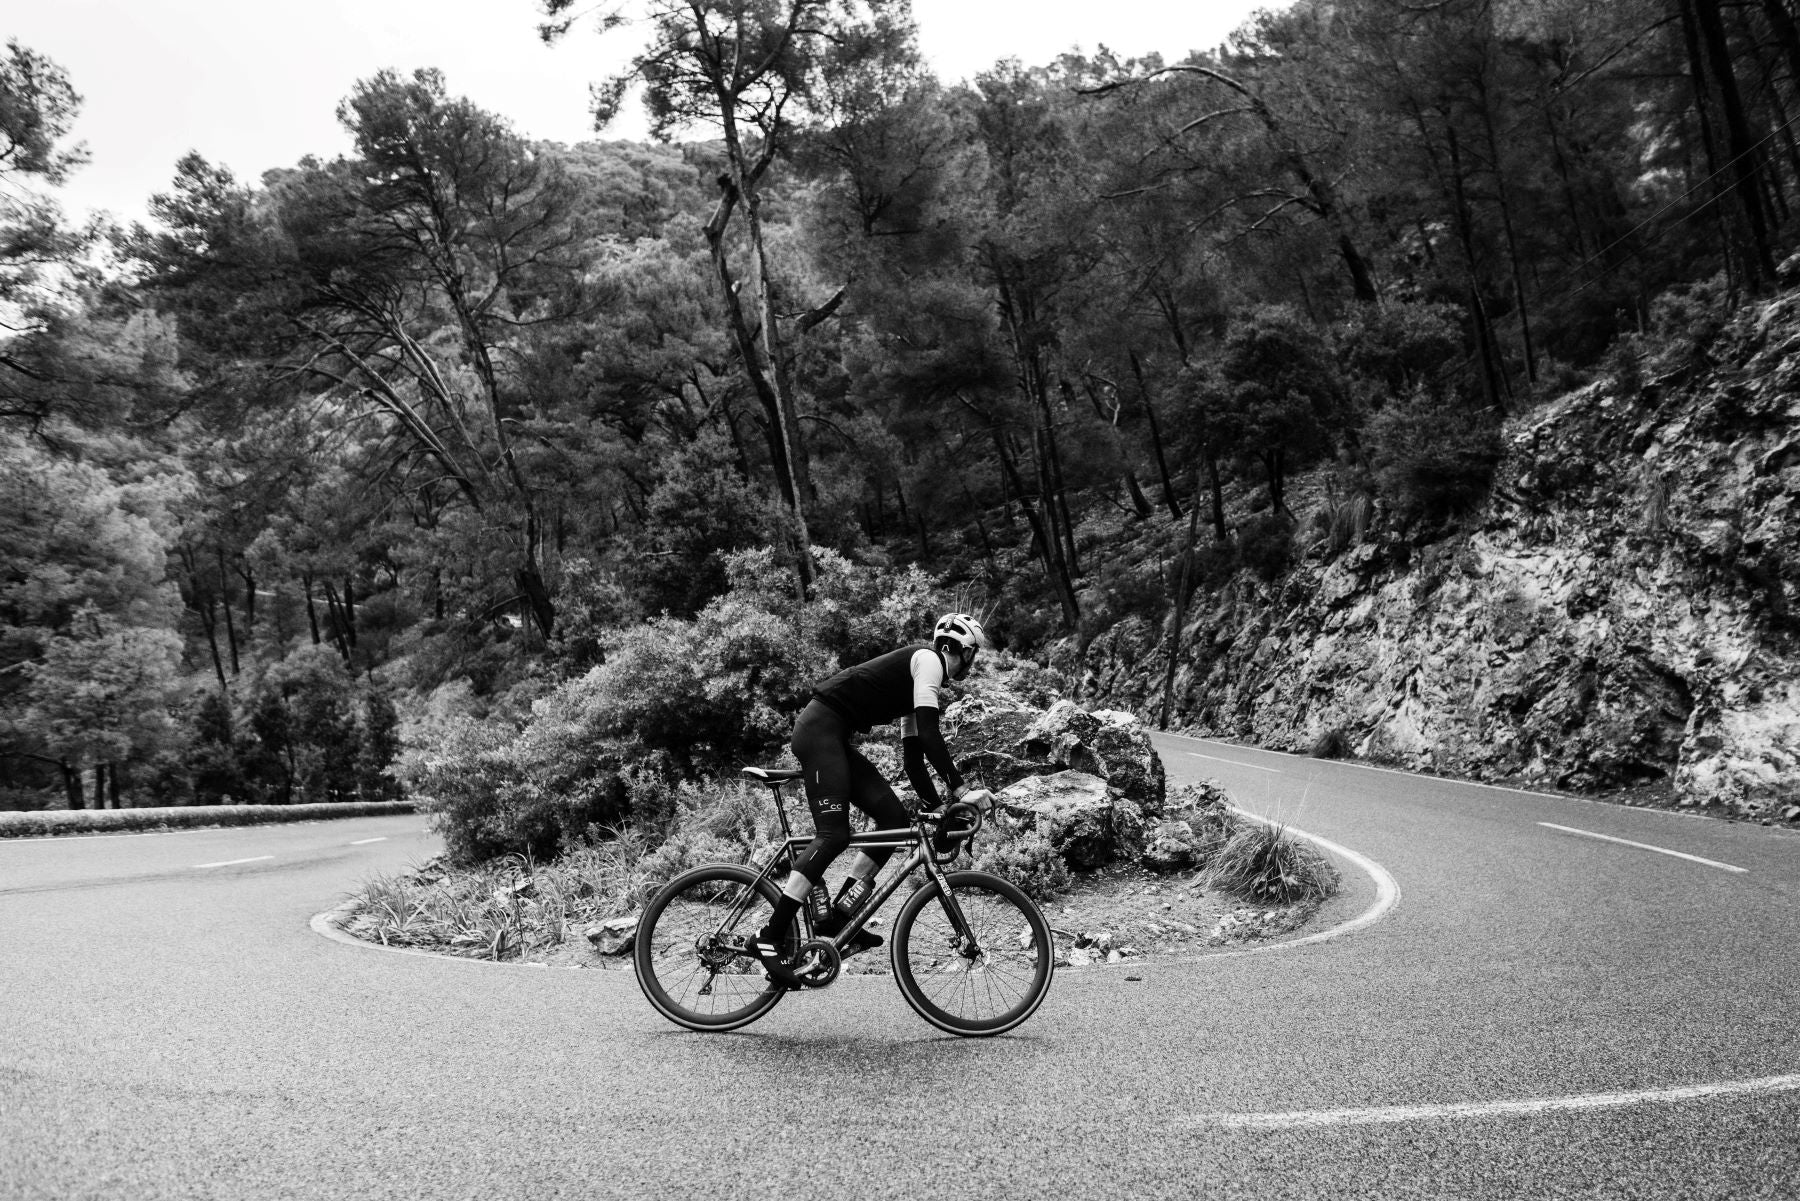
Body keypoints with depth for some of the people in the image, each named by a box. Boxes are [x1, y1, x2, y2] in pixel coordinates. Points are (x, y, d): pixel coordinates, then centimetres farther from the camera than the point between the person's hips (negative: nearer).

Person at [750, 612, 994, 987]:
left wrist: (935, 804, 16)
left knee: (894, 817, 2)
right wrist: (960, 789, -18)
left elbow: (913, 753, 21)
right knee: (833, 835, -17)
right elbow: (929, 734, -17)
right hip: (820, 728, -10)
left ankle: (838, 915, 5)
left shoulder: (919, 683, 22)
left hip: (834, 738, 10)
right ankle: (771, 937, -16)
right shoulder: (928, 659, -6)